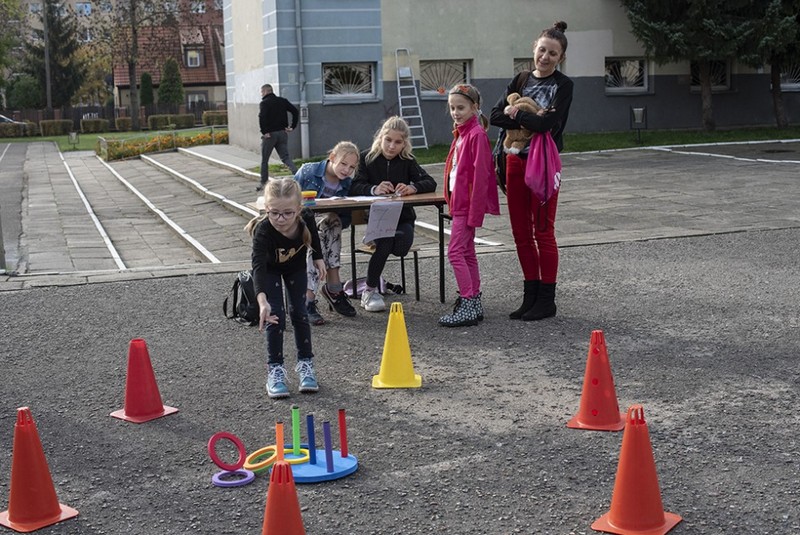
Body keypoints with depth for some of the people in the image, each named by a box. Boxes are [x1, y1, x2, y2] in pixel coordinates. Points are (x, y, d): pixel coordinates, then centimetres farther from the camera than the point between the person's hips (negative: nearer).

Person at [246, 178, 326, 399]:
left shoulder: (306, 218, -33)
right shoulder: (263, 230, -43)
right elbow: (258, 266, -55)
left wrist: (318, 258, 4)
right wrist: (262, 300, -68)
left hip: (296, 266, 2)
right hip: (270, 269, -2)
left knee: (299, 312, 1)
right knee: (275, 316, -11)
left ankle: (306, 364, 15)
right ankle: (275, 369, 1)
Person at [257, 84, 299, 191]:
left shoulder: (264, 103, -8)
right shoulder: (282, 101, 10)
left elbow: (262, 117, -24)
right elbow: (296, 112, 5)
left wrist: (264, 132, -17)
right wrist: (292, 127, 4)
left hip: (270, 134, -5)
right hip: (283, 133, 5)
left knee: (264, 160, 9)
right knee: (285, 157, 5)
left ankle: (263, 183, 15)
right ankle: (297, 174, -18)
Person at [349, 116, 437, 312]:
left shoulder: (407, 161, 5)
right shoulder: (367, 158, 0)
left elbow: (430, 183, -5)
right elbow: (354, 187, -12)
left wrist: (413, 188, -28)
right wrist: (373, 189, -34)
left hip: (403, 216, 2)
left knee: (402, 248, -29)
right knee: (385, 243, -30)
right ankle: (370, 291, -14)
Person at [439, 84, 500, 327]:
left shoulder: (477, 134, -14)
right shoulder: (461, 133, 14)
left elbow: (480, 175, -19)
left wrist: (474, 211, -21)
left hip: (468, 203, -10)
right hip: (459, 201, 10)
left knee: (455, 251, -11)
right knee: (467, 252, 12)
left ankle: (468, 306, -8)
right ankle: (473, 304, 19)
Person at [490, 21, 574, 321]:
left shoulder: (563, 85, -4)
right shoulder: (521, 80, 11)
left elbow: (548, 123, -20)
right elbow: (496, 116, -1)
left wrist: (516, 114, -8)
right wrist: (530, 119, -14)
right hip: (516, 160, 6)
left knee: (543, 232, 0)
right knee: (521, 234, 9)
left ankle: (546, 300, 9)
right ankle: (531, 296, 21)